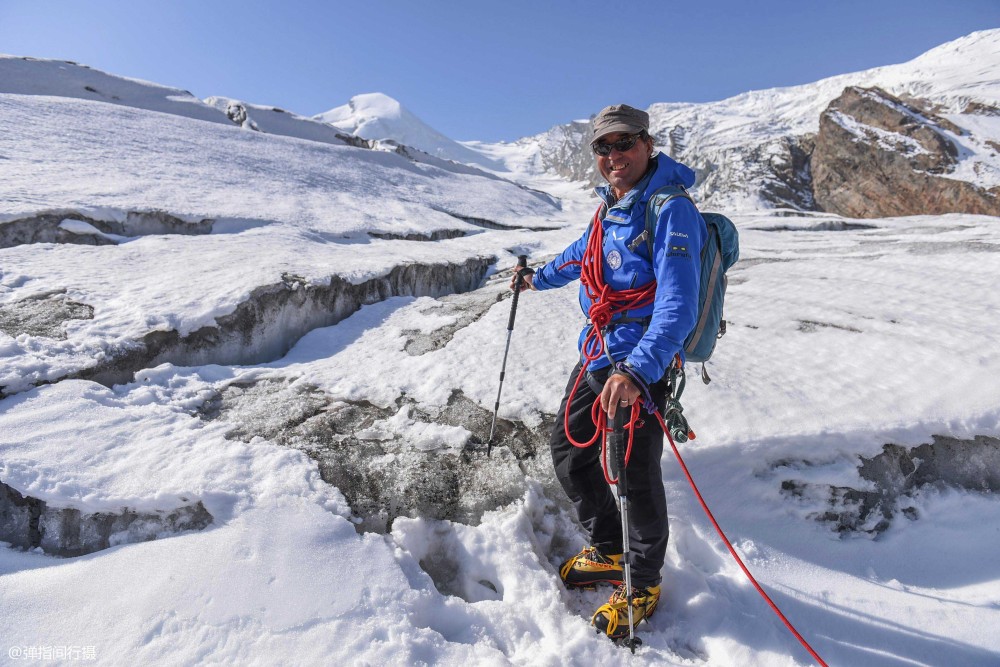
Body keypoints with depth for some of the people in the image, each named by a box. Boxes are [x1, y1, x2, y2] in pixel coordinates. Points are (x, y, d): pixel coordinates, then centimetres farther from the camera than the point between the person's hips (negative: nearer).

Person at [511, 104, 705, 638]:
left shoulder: (671, 211, -18)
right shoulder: (610, 205, 8)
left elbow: (678, 307, -28)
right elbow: (582, 252, 29)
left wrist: (637, 372, -42)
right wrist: (540, 277, 45)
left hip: (641, 365, -9)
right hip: (596, 355, 9)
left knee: (636, 479, 4)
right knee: (568, 451, 18)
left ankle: (643, 584, 31)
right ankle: (608, 552, 39)